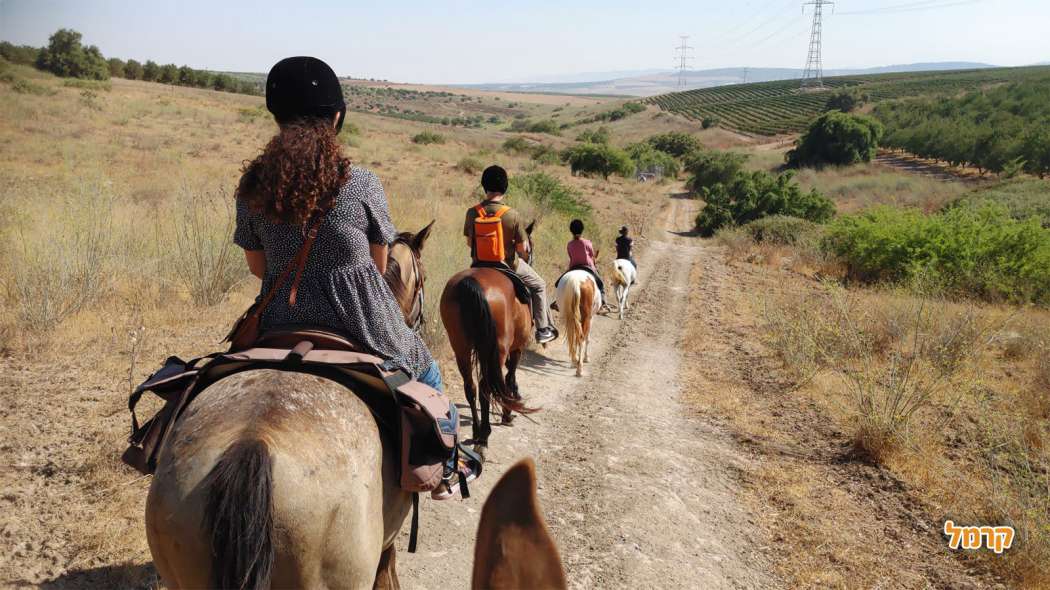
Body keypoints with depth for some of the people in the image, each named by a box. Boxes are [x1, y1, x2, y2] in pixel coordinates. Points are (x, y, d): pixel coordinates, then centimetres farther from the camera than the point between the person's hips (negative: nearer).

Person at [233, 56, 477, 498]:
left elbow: (257, 267, 5)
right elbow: (379, 264, -2)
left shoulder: (252, 188, -6)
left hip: (282, 331, 3)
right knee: (423, 367, 28)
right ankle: (445, 466, 41)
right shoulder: (363, 186, -15)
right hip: (363, 329, -3)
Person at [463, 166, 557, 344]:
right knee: (539, 285, 21)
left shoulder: (472, 213, -12)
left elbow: (469, 242, 1)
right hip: (507, 266, -4)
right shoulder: (513, 215, -22)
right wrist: (524, 254, 9)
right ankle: (542, 329, 24)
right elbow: (522, 249, -15)